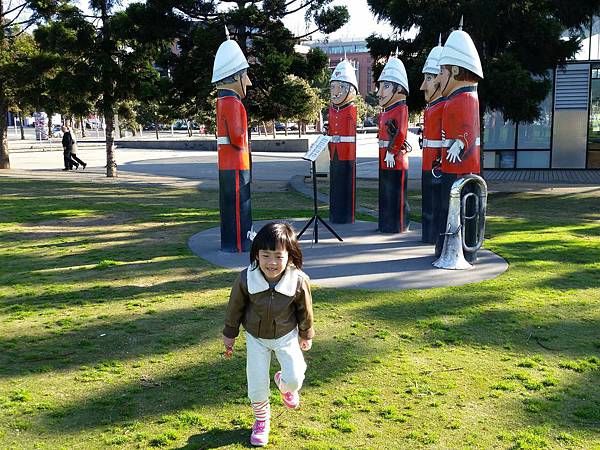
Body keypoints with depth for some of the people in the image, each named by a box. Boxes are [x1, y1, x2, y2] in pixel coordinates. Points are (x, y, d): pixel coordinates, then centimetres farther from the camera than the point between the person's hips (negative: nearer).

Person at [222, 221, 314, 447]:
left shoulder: (299, 281, -26)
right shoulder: (246, 278, -26)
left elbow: (305, 310, -6)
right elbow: (235, 307, -8)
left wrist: (306, 335, 8)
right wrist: (230, 333, 4)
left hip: (286, 335, 0)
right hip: (256, 337, 0)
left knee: (294, 379, -8)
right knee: (257, 386, 2)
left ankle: (283, 383, 32)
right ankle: (261, 420, 33)